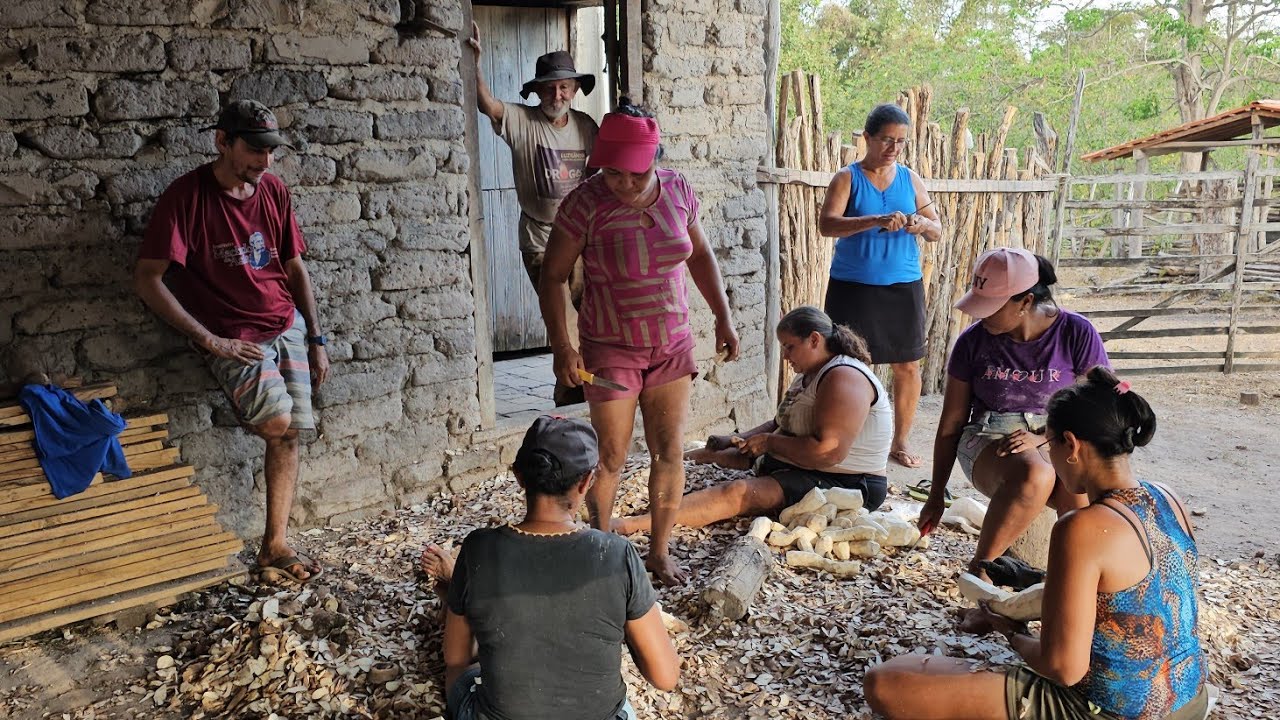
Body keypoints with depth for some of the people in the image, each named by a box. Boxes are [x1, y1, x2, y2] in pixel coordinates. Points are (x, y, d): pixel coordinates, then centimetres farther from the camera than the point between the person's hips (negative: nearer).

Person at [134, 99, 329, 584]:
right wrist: (210, 340, -17)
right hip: (233, 337, -5)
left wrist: (316, 340, 8)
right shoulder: (187, 196, -12)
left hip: (288, 327, 5)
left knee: (288, 435, -1)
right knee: (277, 421, -25)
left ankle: (274, 546, 11)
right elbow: (147, 280, -14)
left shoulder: (273, 191, 4)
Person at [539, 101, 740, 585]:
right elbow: (553, 276, -10)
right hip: (611, 349, -4)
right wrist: (561, 346, -18)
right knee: (611, 457, 4)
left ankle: (660, 551, 25)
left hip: (673, 344, 4)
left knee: (670, 451, 7)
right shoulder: (587, 203, -18)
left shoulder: (677, 190, -5)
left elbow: (700, 255, 9)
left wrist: (723, 318, 4)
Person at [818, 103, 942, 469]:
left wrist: (923, 225, -14)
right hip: (853, 287, -3)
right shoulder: (847, 178, -3)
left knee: (908, 365, 5)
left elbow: (937, 230, 10)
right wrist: (875, 221, -33)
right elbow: (827, 224, -19)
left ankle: (900, 442, 19)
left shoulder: (910, 178, 8)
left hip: (903, 286, 4)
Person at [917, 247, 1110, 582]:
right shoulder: (974, 340, -2)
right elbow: (951, 423, 6)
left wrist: (1041, 438, -19)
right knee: (1034, 475, -37)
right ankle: (979, 569, -24)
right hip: (990, 441, 0)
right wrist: (937, 495, 10)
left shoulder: (1077, 334, -5)